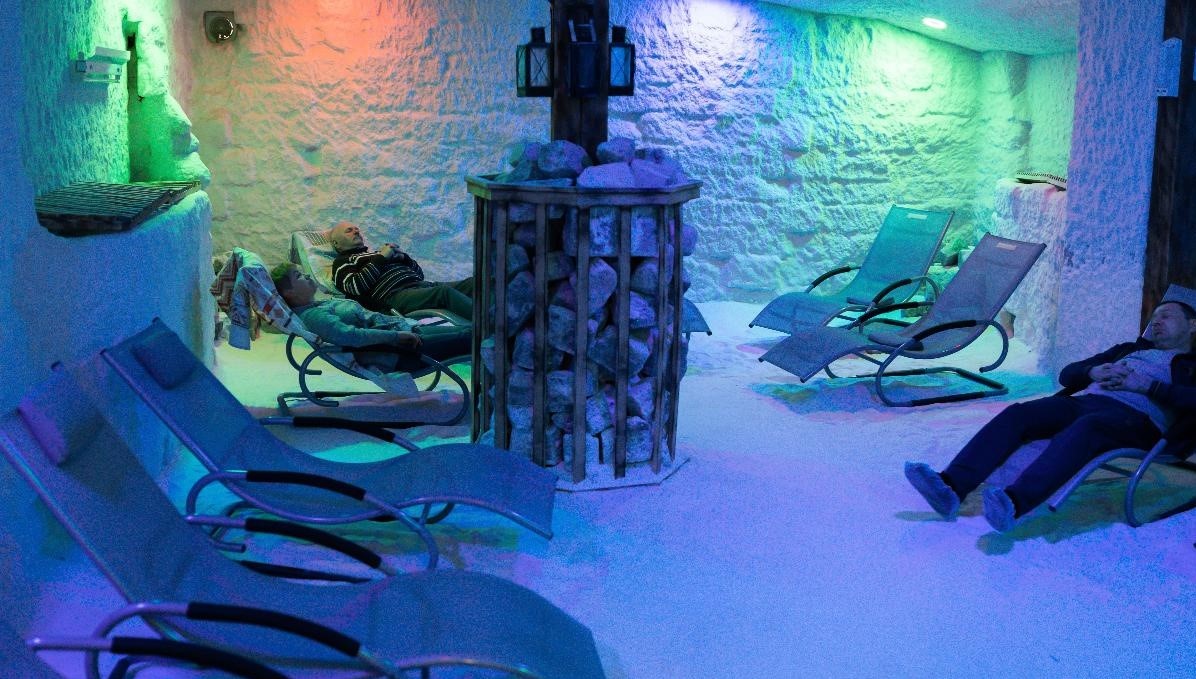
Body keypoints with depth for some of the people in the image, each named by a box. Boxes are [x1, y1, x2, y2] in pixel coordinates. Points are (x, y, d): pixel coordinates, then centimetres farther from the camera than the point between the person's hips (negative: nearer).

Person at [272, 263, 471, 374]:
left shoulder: (325, 303, 19)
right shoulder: (311, 316, -11)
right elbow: (349, 335, -25)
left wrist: (407, 326, 11)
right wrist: (397, 336, -24)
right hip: (394, 354, -10)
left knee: (466, 330, 4)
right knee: (465, 338, -14)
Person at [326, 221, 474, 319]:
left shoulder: (378, 253, 37)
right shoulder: (342, 262, 20)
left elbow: (419, 273, 31)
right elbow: (356, 287, -4)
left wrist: (403, 257, 12)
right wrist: (381, 258, 1)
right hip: (394, 295, -7)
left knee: (471, 283, -18)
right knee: (445, 292, -35)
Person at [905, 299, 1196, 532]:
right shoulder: (1131, 349, 37)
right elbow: (1067, 374, 28)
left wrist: (1148, 385, -7)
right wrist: (1093, 371, 8)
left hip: (1137, 416, -6)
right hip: (1086, 400, 6)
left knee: (1084, 427, -40)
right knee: (1017, 413, -22)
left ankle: (1015, 502, -61)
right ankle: (950, 486, -39)